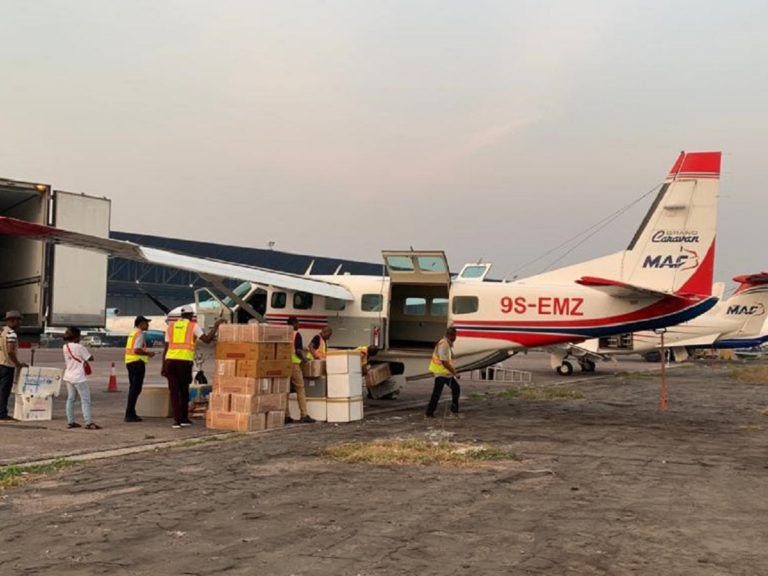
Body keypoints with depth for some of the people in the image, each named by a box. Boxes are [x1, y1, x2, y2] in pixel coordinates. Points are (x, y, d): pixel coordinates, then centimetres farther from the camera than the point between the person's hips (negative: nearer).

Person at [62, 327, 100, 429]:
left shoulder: (65, 347, 5)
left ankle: (70, 422, 15)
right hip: (79, 378, -7)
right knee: (85, 400, -3)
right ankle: (88, 423, -6)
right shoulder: (79, 347, -17)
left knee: (70, 399, 13)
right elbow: (90, 358, -10)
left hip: (68, 377, 7)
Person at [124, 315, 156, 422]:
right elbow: (137, 350, -23)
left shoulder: (132, 333, 18)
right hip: (137, 362, -10)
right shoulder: (140, 334, -12)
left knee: (133, 388, 16)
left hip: (129, 361, 10)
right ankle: (130, 414, -8)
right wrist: (147, 353, -10)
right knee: (135, 389, -7)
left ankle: (130, 413, 21)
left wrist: (146, 352, 20)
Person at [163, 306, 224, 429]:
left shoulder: (171, 326, 16)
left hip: (170, 360, 3)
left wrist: (163, 367, 13)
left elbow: (166, 348, 12)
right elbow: (207, 340, -5)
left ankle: (177, 420, -2)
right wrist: (216, 325, 5)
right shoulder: (193, 326, 6)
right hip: (185, 361, -2)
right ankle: (184, 418, 23)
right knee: (184, 390, 14)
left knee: (174, 391, 5)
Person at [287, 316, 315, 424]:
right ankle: (304, 415, -1)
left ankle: (285, 416, 9)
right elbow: (298, 350, -15)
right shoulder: (296, 334, -6)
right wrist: (303, 358, 2)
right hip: (293, 363, -6)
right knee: (300, 390, 1)